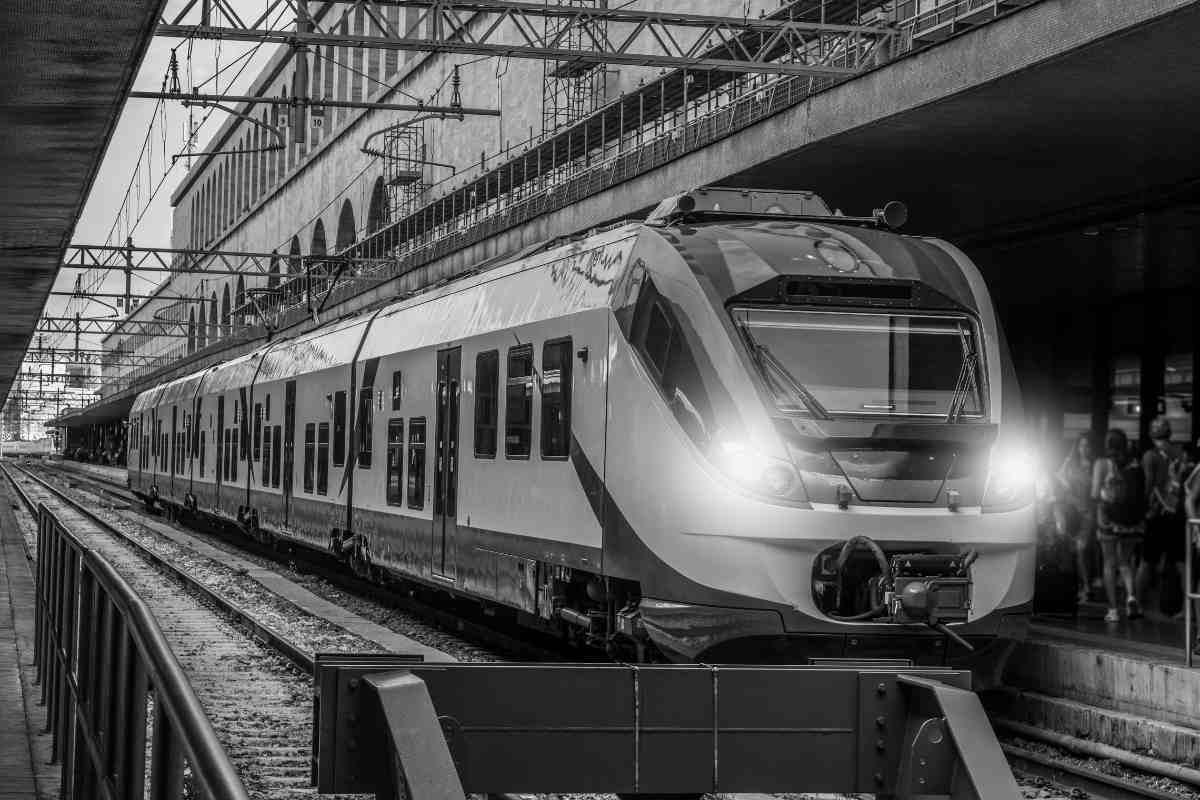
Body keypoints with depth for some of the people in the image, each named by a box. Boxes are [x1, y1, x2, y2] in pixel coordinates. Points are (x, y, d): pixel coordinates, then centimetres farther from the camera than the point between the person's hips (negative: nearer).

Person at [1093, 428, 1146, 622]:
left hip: (1109, 518, -2)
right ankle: (1130, 595, -12)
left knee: (1109, 564, 6)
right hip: (1133, 520, 2)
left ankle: (1113, 609, 3)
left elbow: (1095, 494, -8)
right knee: (1125, 562, 15)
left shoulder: (1102, 464, -4)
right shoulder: (1135, 465, 2)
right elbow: (1142, 493, 4)